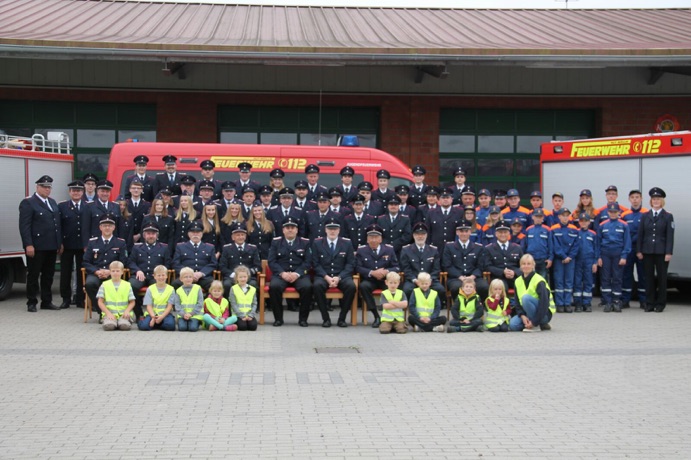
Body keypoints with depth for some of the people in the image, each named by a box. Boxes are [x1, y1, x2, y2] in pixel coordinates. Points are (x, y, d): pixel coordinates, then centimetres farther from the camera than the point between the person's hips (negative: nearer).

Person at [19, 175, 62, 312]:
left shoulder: (52, 203, 17)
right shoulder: (28, 203, -5)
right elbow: (24, 226, -11)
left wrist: (59, 243, 10)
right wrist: (28, 245, -18)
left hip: (52, 246, 7)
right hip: (36, 247, -7)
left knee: (48, 275, 11)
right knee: (33, 275, 2)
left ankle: (46, 302, 18)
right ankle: (32, 303, 9)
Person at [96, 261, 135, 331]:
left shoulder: (127, 285, 10)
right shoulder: (105, 285, 8)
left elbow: (132, 302, 9)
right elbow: (100, 302, 4)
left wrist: (127, 311, -11)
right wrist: (108, 313, -11)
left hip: (123, 314, 0)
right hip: (109, 314, 0)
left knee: (125, 326, -32)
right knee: (108, 326, -33)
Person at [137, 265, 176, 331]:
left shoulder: (171, 289, 3)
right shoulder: (150, 289, 5)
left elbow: (169, 306, -2)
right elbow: (149, 306, -2)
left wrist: (161, 317, -17)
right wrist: (153, 317, -21)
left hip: (165, 314, 1)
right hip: (152, 314, 0)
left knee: (170, 325, -33)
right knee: (143, 326, -30)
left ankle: (155, 324, -2)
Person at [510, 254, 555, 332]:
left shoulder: (539, 281, -17)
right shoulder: (518, 281, 3)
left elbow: (544, 303, -23)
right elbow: (517, 302, 3)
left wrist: (534, 321, -25)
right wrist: (522, 315, -16)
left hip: (544, 314, -6)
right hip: (527, 313, 6)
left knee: (526, 298, -31)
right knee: (512, 324, -18)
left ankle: (534, 325, -17)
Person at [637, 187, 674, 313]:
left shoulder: (668, 216, 2)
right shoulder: (645, 216, 10)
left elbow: (670, 236, -3)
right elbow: (640, 234, 8)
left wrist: (668, 253, -10)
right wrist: (638, 250, 1)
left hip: (662, 252, -2)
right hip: (647, 251, 2)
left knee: (661, 277, 2)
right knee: (649, 277, 4)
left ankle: (660, 304, 10)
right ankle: (650, 303, 11)